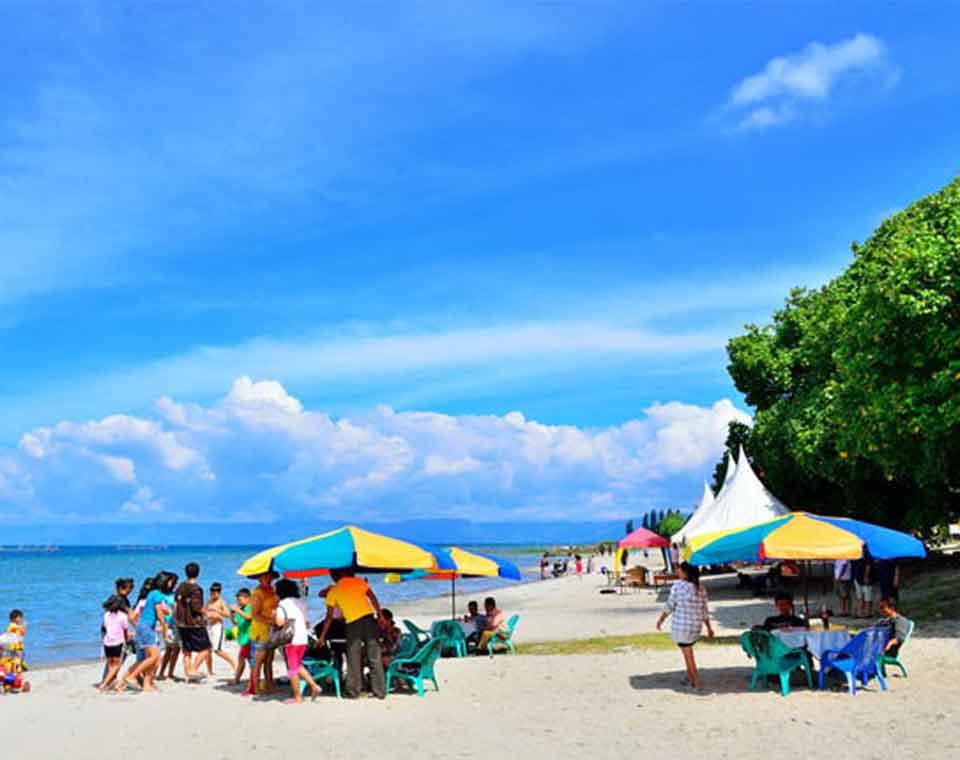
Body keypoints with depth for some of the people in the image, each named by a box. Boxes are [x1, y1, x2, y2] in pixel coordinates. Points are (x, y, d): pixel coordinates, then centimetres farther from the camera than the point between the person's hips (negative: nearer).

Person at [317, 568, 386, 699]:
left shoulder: (333, 591, 9)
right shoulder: (359, 581, 10)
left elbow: (329, 616, 9)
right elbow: (373, 598, 1)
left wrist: (322, 636, 15)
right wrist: (380, 615, 4)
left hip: (353, 623, -1)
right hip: (369, 619, 1)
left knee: (354, 660, 9)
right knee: (375, 657, 4)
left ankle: (354, 691, 10)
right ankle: (380, 691, 6)